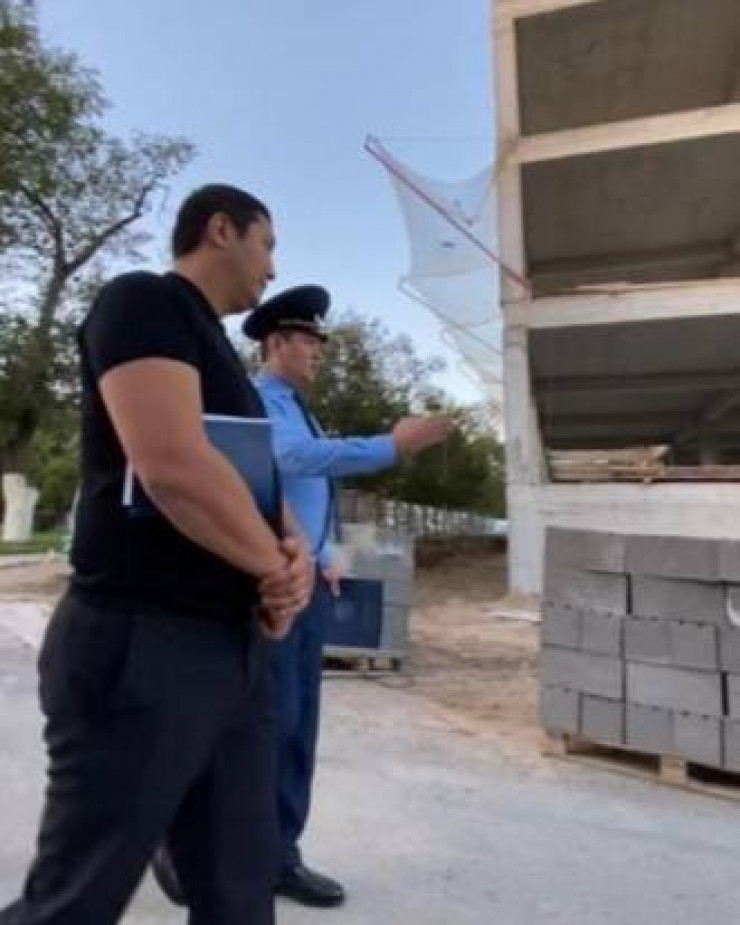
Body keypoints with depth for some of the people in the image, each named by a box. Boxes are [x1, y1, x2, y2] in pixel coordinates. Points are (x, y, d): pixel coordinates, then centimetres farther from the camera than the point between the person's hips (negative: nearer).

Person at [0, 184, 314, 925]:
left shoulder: (221, 357, 19)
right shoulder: (141, 301, -8)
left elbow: (262, 483, 17)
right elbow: (173, 465, -24)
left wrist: (295, 552, -6)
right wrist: (275, 566, -9)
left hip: (238, 648, 9)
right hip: (141, 648, -9)